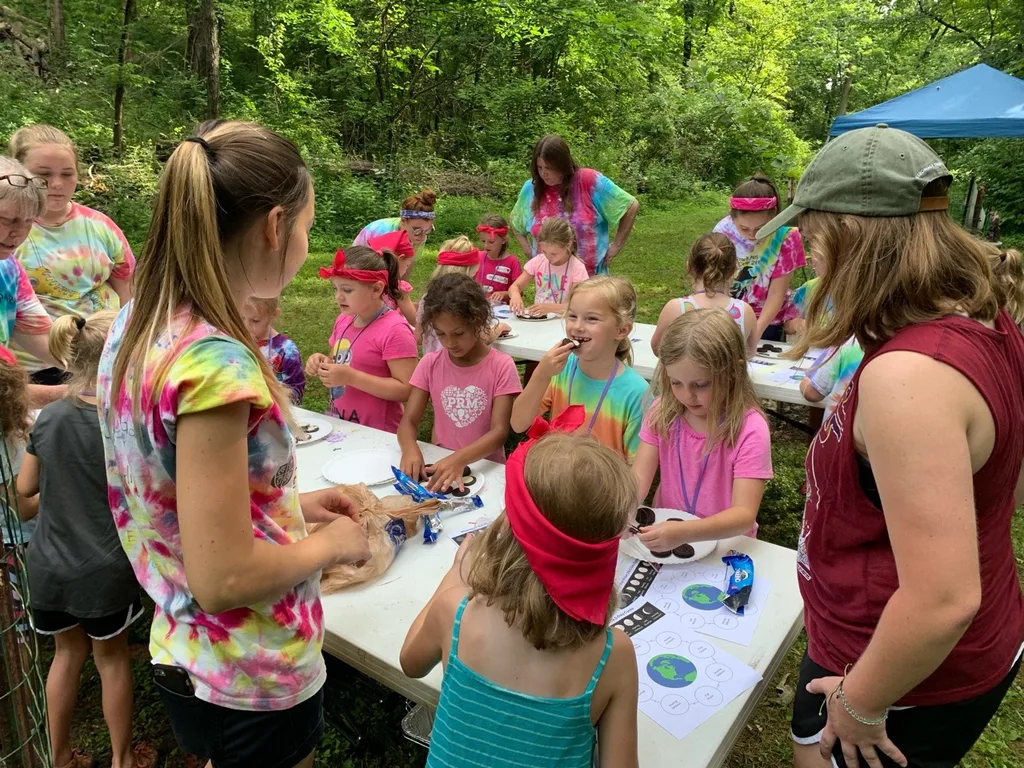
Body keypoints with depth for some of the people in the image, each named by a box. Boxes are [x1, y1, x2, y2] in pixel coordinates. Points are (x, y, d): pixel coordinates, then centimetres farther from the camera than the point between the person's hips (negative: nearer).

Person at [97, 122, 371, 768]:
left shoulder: (138, 325, -3)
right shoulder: (215, 362, -32)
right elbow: (223, 578, -28)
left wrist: (291, 503, 7)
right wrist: (330, 544, -12)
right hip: (253, 685, -7)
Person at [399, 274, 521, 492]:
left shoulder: (501, 366, -8)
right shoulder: (430, 363, 1)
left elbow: (499, 432, -14)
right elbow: (409, 421, -2)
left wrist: (459, 459, -30)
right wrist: (410, 449, -24)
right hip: (439, 464, 4)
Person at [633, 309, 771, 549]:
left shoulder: (750, 430, -17)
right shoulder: (663, 412, -4)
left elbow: (744, 515, -23)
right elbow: (639, 476, -10)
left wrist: (685, 532, -40)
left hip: (723, 543, -2)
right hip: (664, 533, 3)